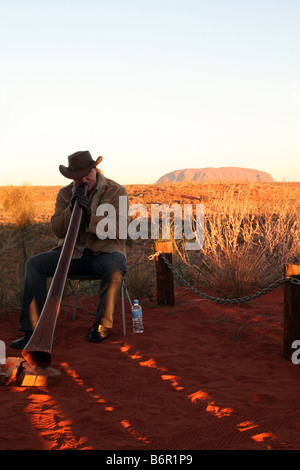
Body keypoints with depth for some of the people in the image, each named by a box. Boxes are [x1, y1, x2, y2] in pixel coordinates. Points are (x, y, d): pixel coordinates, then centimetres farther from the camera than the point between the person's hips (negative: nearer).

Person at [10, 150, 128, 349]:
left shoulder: (116, 192, -2)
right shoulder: (65, 194, 8)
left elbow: (119, 229, -13)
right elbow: (57, 230, -1)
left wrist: (90, 216, -25)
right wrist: (72, 209, -17)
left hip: (105, 251, -3)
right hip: (73, 253, 4)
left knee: (114, 270, -39)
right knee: (35, 264, -18)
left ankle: (102, 326, -18)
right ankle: (34, 330, -21)